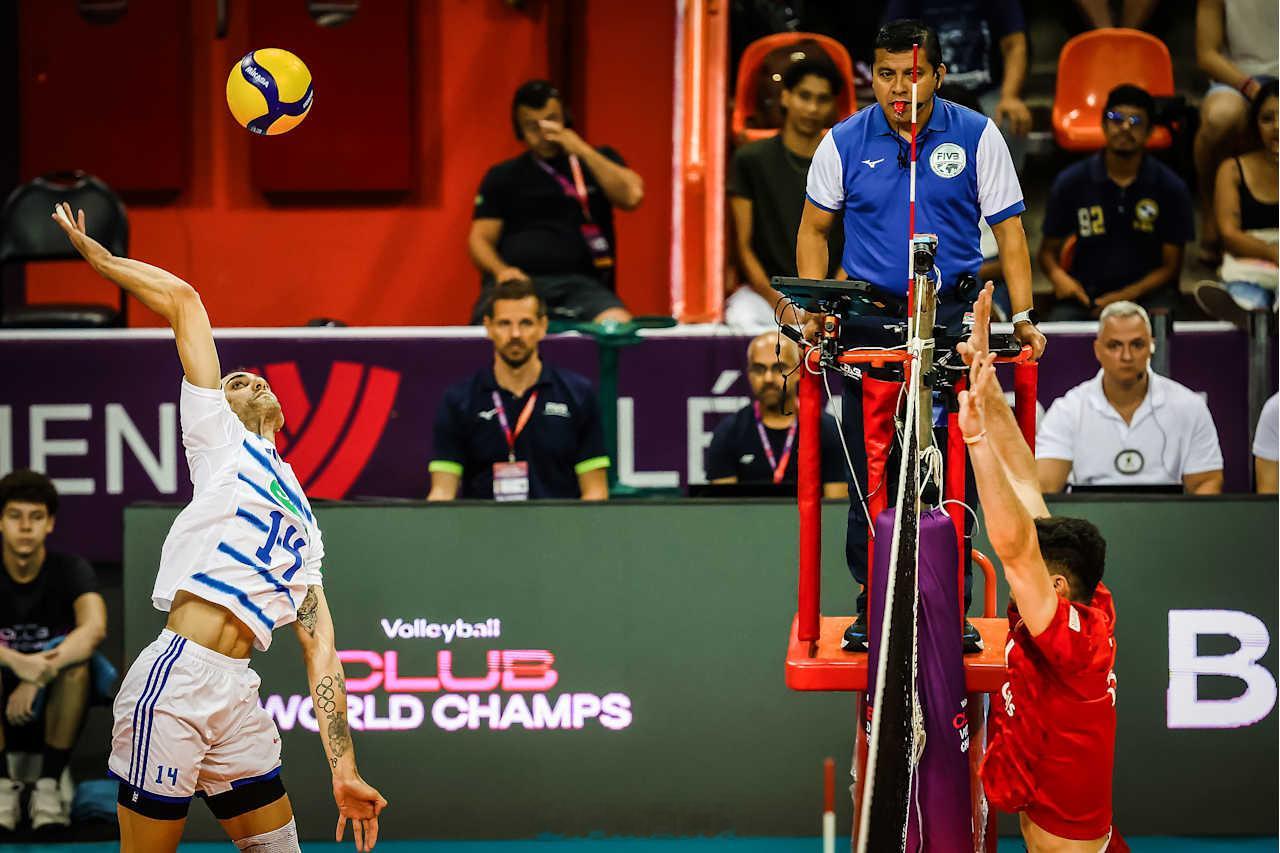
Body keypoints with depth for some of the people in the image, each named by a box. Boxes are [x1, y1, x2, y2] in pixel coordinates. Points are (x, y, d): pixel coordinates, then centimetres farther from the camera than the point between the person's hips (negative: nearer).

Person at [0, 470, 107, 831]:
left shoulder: (70, 570, -9)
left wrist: (38, 678, -40)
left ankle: (48, 785, -19)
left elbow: (94, 628, -29)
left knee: (75, 660, -32)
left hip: (54, 704, 0)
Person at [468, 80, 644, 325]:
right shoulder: (502, 177, 19)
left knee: (619, 324, -33)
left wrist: (583, 151, -1)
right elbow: (480, 238, 14)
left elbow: (631, 197, 2)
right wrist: (501, 270, -7)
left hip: (579, 283, 0)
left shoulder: (597, 162, 20)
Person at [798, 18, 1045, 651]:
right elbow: (814, 229, 13)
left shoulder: (976, 137, 1)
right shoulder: (845, 143, 4)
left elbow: (1008, 229, 4)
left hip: (951, 314, -1)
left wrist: (1023, 316, -6)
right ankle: (871, 606, 10)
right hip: (869, 316, 1)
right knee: (870, 473, 1)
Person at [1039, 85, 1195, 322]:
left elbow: (1171, 265, 5)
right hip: (1085, 294, 1)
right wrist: (1057, 275, -12)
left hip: (1148, 292, -1)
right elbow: (1049, 249, 13)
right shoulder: (1071, 183, 4)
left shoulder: (1171, 187, 2)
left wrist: (1126, 296, -12)